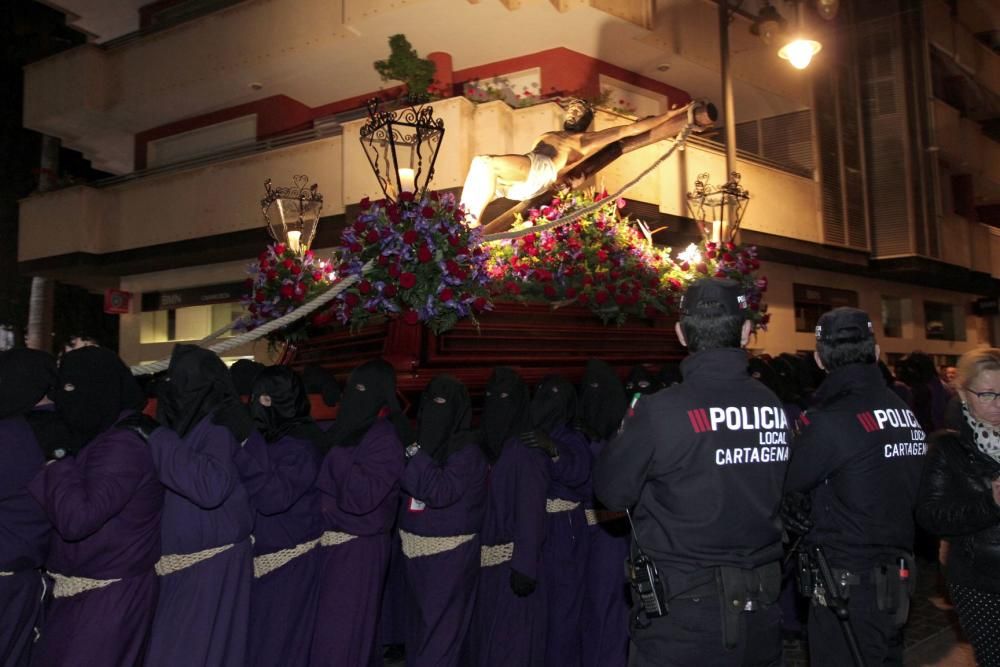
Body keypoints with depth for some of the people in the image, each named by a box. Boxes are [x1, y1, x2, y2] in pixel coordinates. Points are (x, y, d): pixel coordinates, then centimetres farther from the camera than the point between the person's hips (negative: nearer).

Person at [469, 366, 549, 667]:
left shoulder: (526, 448, -12)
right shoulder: (487, 446, 10)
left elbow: (531, 510, -18)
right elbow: (482, 505, 11)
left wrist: (525, 565, -23)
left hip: (512, 559, -7)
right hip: (487, 560, 7)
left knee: (509, 641, -1)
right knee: (486, 636, 14)